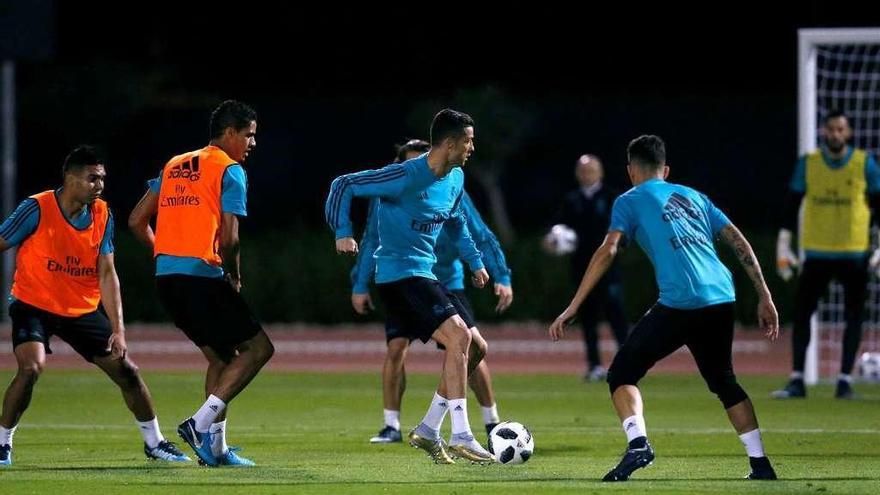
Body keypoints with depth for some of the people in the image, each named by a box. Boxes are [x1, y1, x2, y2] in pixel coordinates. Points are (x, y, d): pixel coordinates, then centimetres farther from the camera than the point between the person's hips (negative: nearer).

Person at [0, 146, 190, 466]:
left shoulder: (102, 215, -4)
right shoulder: (37, 209, -18)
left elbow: (106, 274, -3)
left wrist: (117, 329, -10)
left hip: (82, 311, 5)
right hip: (33, 306, -5)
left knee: (127, 371, 3)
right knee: (31, 367, -28)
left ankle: (154, 443, 22)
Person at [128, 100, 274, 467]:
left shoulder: (174, 166, 20)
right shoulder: (230, 171, -3)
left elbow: (137, 221, 20)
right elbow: (229, 237, -12)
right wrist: (235, 278, 4)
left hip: (165, 274, 8)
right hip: (202, 276, -8)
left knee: (222, 356, 18)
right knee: (258, 347, 0)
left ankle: (215, 447, 11)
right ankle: (202, 423, -12)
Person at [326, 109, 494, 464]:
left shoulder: (455, 179, 6)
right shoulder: (406, 177, -19)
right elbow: (343, 186, -16)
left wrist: (475, 261, 22)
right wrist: (342, 232, -24)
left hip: (428, 275, 9)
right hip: (399, 273, -9)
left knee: (476, 347, 7)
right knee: (459, 335, -22)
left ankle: (428, 430, 16)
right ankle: (461, 437, -21)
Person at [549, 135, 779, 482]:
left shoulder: (630, 201, 11)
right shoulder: (692, 196, 25)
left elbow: (608, 251, -3)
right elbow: (739, 243, 19)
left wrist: (572, 308, -4)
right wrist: (764, 298, 22)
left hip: (679, 304, -5)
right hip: (722, 301, 5)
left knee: (622, 374, 5)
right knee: (724, 381, 26)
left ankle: (638, 443, -20)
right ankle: (760, 463, 21)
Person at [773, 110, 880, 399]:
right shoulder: (807, 164, 2)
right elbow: (792, 205, 6)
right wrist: (783, 245, 1)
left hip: (854, 253, -1)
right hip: (816, 253, 1)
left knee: (854, 318, -1)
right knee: (801, 313, -4)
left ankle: (845, 380, 5)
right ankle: (796, 381, 1)